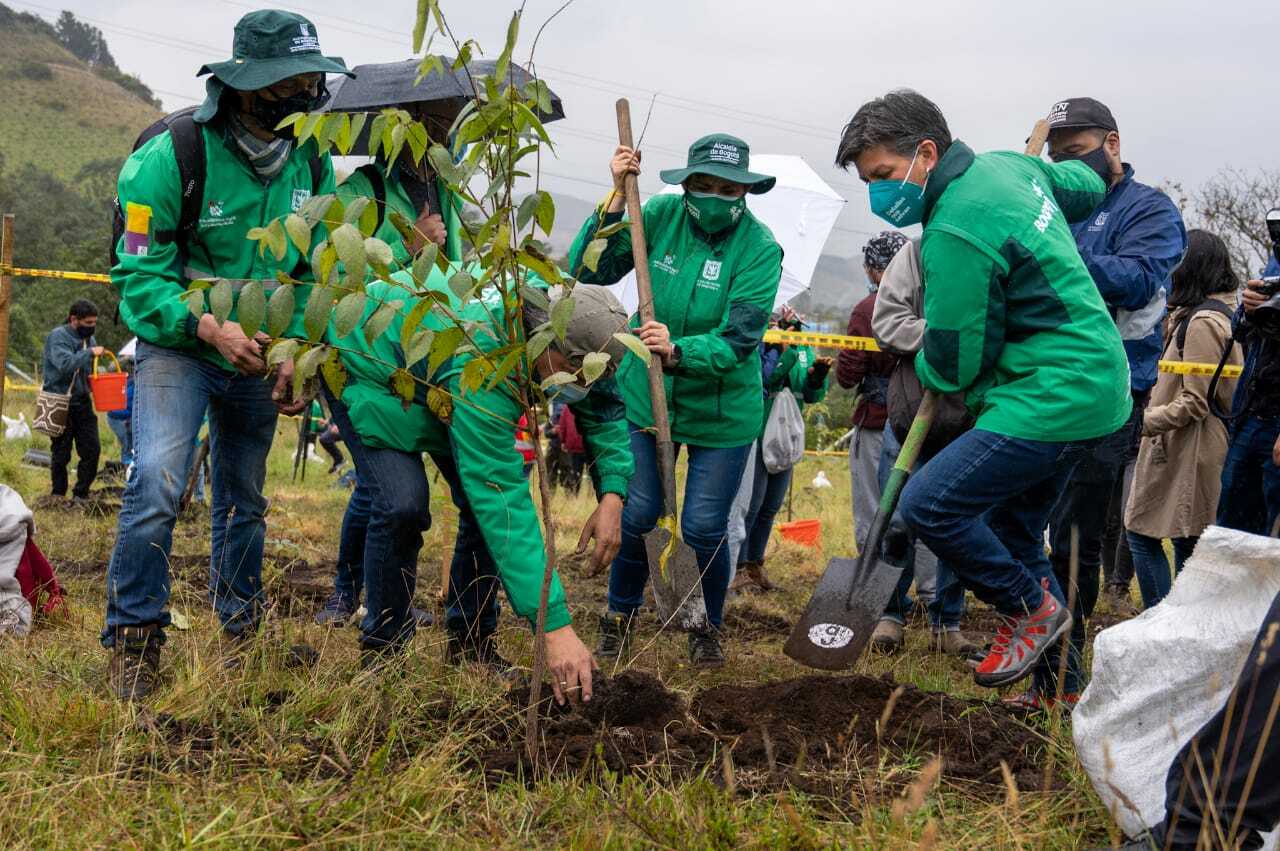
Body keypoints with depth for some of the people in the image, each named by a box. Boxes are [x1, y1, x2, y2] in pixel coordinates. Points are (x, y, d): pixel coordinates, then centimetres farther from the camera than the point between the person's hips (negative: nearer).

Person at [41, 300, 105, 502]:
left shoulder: (89, 339, 13)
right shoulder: (57, 336, -9)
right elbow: (65, 365, -25)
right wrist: (90, 353, -24)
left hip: (82, 402, 6)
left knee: (92, 450, -2)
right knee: (61, 454, 2)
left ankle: (81, 495, 10)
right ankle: (58, 496, 16)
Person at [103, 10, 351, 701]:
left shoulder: (311, 163, -6)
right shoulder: (172, 157, -22)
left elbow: (313, 272, 3)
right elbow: (138, 273, -19)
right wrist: (207, 326, -32)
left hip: (258, 354, 5)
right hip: (177, 344, -4)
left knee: (244, 500, 16)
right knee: (158, 483, -23)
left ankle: (241, 629, 35)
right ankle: (134, 638, -9)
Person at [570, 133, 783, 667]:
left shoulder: (760, 248, -17)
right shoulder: (662, 216, -9)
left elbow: (738, 340, -23)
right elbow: (589, 269, -13)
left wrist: (678, 352, -40)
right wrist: (616, 199, -24)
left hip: (722, 410, -2)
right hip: (646, 397, 2)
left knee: (704, 527, 0)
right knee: (637, 514, 4)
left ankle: (707, 628, 26)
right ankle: (620, 616, 29)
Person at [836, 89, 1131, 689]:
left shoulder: (953, 234, -22)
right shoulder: (1007, 164, 7)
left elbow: (952, 367, -15)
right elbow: (1088, 188, 27)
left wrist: (924, 366, 7)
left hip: (1050, 399, -10)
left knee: (928, 505, -13)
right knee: (1013, 532, 19)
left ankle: (1031, 608, 6)